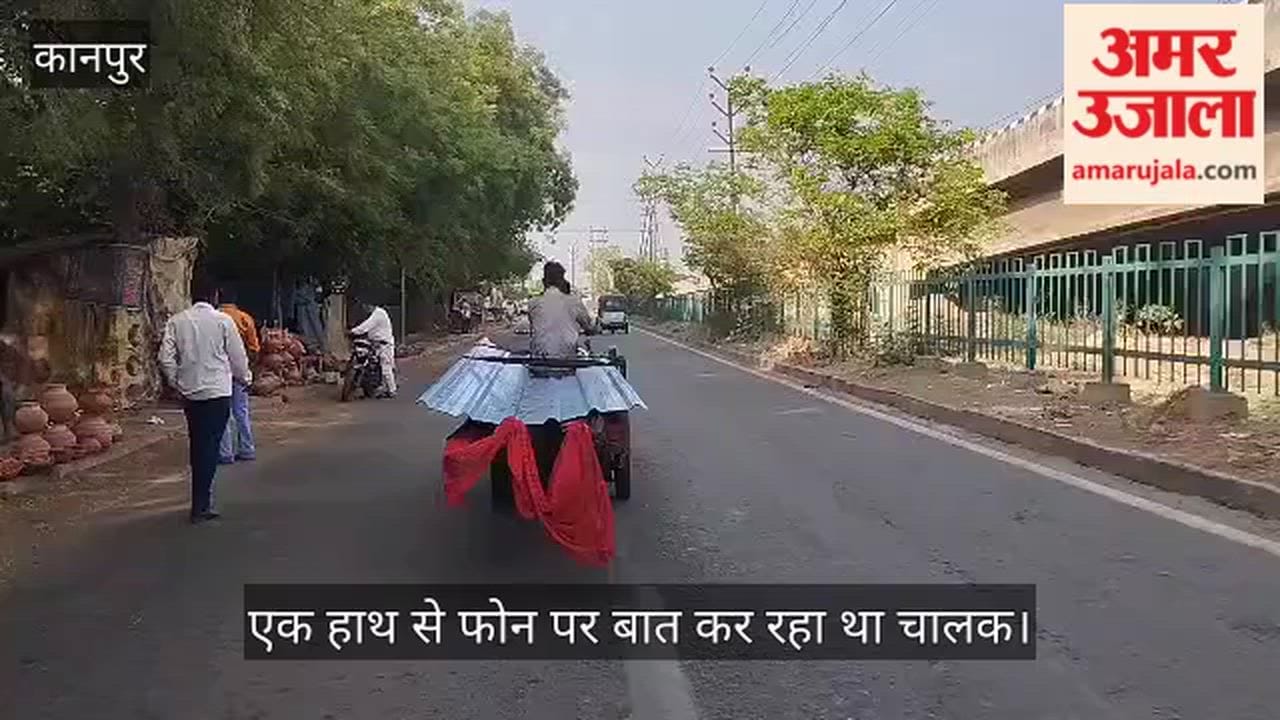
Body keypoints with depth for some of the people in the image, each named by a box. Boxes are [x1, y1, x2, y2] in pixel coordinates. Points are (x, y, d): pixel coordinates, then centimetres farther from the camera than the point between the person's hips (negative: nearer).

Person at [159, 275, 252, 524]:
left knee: (198, 446, 15)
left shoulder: (176, 321, 2)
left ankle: (202, 499, 25)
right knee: (210, 448, -1)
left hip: (189, 391, 4)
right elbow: (238, 356, -3)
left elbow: (166, 358, -2)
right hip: (217, 391, -4)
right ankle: (200, 506, -2)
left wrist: (176, 381, 13)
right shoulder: (223, 320, -7)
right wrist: (245, 379, 14)